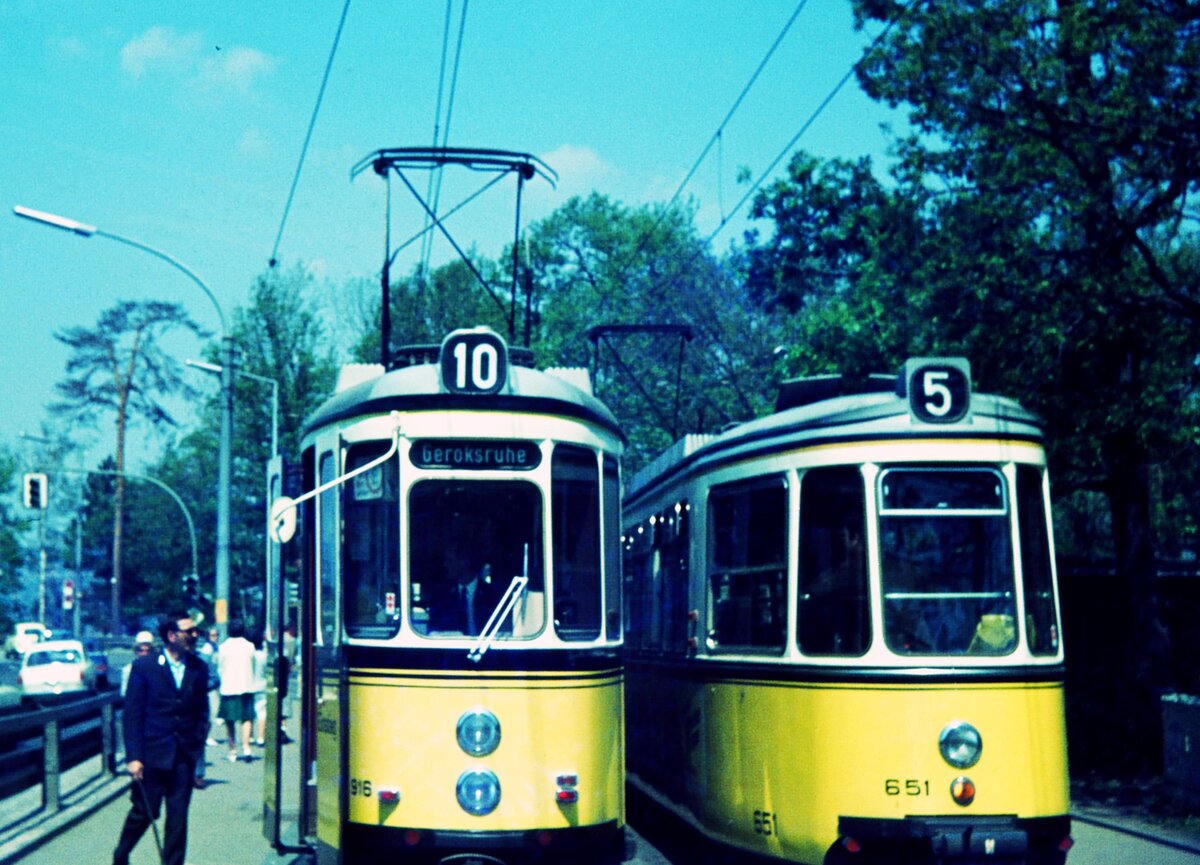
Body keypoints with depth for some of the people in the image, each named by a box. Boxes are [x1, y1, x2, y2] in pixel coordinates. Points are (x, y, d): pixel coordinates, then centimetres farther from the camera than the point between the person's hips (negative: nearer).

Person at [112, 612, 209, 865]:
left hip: (184, 757, 3)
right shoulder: (144, 666, -5)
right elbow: (131, 714, -5)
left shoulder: (199, 668, 5)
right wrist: (133, 757, -10)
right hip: (152, 754, -3)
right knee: (144, 812, 6)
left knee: (178, 816, 3)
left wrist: (198, 746, 2)